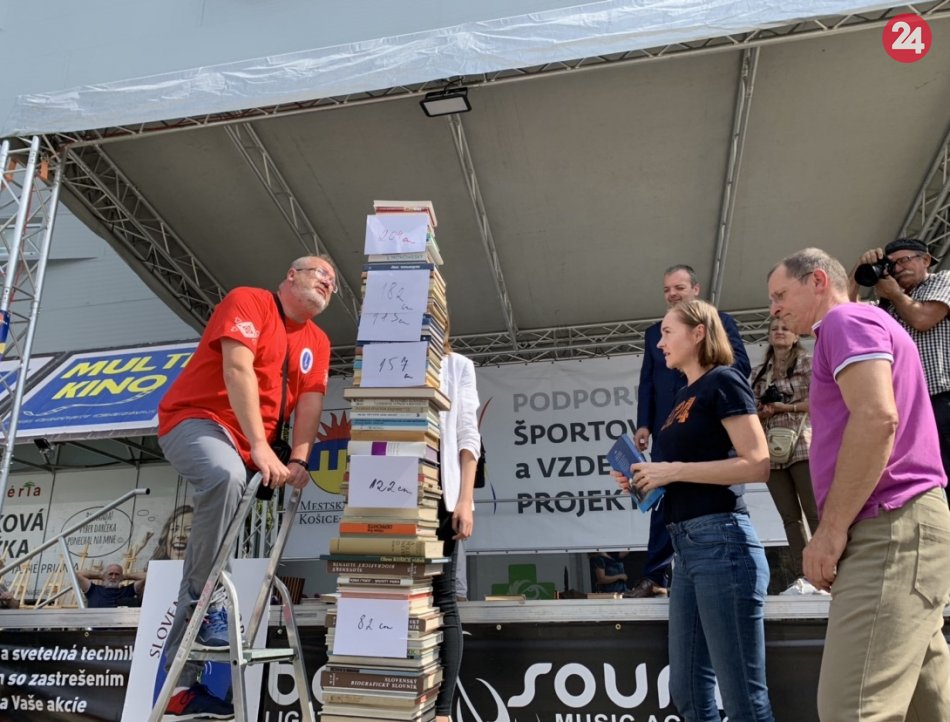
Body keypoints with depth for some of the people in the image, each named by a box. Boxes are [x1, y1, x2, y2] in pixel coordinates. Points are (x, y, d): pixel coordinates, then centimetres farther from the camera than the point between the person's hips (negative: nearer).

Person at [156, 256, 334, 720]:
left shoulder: (317, 342, 11)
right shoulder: (248, 301, -8)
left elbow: (311, 401, 2)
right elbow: (237, 369, -20)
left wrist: (298, 459, -14)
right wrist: (260, 446, -27)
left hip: (247, 448, 7)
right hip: (195, 419, -7)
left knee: (211, 556, 6)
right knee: (227, 475, -39)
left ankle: (179, 684, 13)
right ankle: (205, 603, -24)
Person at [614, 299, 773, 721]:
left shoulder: (723, 381, -5)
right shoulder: (683, 397, 19)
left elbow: (757, 465, -15)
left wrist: (674, 470, -14)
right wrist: (647, 481, 8)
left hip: (721, 541, -9)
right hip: (687, 546, 9)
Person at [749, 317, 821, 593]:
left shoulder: (808, 362, 4)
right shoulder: (759, 372, 17)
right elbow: (754, 411, 18)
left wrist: (786, 407, -11)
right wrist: (762, 413, -4)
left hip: (802, 446, -4)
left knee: (815, 513, -6)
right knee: (790, 517, 4)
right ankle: (803, 578, 7)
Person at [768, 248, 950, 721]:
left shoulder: (847, 319, -5)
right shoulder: (866, 326, 27)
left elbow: (877, 417, -21)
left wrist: (830, 530, -18)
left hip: (890, 528, -11)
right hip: (898, 530, 11)